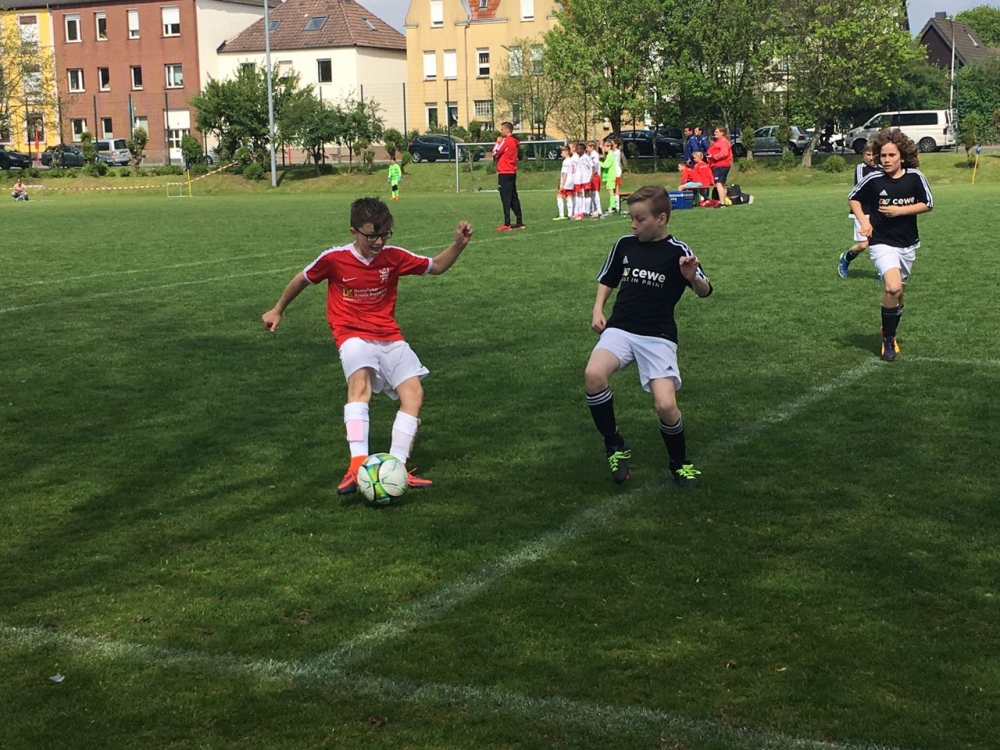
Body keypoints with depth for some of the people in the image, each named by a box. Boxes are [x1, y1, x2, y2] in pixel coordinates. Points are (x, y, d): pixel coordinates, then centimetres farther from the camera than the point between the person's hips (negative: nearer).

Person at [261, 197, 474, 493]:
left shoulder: (394, 257, -1)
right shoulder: (334, 258, -10)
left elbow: (436, 266, 11)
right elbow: (302, 279, 8)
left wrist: (458, 244, -6)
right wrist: (277, 310, 20)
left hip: (389, 337, 4)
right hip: (353, 336, -4)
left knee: (413, 392, -13)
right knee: (360, 383, -33)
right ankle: (357, 466, -43)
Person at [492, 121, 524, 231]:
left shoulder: (507, 141, -14)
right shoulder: (514, 142, 14)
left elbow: (495, 153, -10)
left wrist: (497, 142, 1)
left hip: (505, 174, -9)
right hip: (512, 173, 9)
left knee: (506, 199, -9)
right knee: (514, 198, 13)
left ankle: (507, 224, -12)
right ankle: (519, 222, 16)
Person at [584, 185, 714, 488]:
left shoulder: (678, 252, -5)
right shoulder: (625, 244, 5)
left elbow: (705, 291, -11)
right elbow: (607, 280, 20)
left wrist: (692, 277, -33)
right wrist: (598, 310, 4)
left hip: (658, 336, -2)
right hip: (620, 329, 3)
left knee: (665, 405, -19)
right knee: (593, 375, -29)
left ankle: (680, 462, 13)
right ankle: (615, 447, -7)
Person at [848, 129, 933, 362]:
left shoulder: (915, 177, -7)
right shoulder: (873, 179, -11)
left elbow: (927, 204, 0)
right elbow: (853, 198, 5)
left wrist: (899, 210, -14)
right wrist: (864, 221, -9)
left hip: (908, 244, 3)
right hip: (882, 243, -3)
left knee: (897, 292, 14)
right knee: (893, 288, -24)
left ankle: (889, 332, 40)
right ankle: (888, 339, -7)